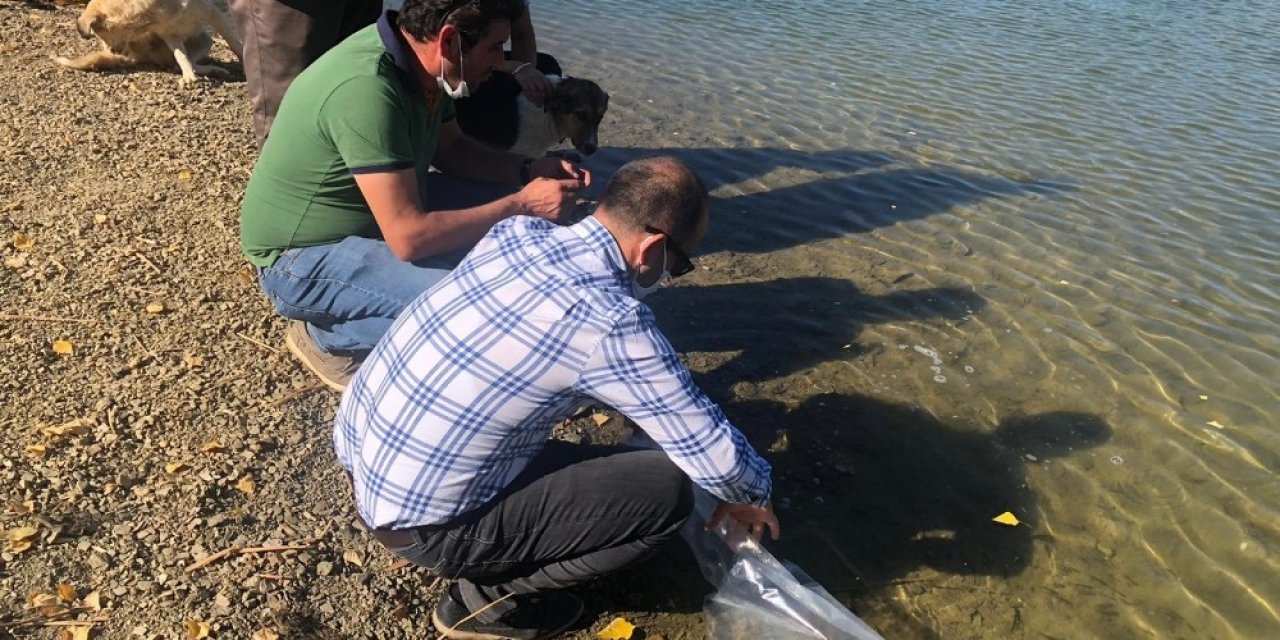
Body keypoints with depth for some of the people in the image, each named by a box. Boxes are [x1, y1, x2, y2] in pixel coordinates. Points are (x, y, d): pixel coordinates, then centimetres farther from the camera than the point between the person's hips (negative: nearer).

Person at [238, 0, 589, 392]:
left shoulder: (419, 62, -6)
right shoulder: (366, 91, -33)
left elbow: (448, 147, 11)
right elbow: (409, 237, -33)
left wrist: (526, 173, -5)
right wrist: (522, 206, -25)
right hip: (304, 256, -9)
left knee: (500, 199, 4)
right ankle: (328, 335, 0)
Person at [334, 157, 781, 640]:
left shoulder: (517, 231, -1)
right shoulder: (611, 324, -23)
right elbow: (713, 452, -14)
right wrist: (751, 497, 10)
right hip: (419, 520, -8)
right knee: (666, 491, -8)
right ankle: (490, 598, 7)